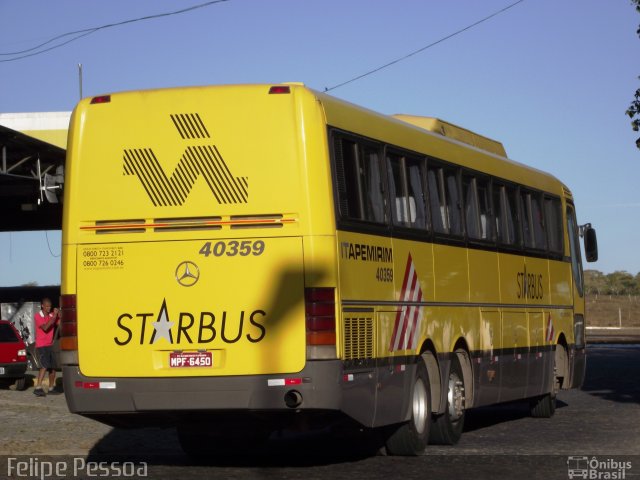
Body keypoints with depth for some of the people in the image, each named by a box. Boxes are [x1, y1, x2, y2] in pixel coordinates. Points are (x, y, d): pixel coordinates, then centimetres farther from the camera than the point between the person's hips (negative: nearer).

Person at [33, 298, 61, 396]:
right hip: (41, 345, -7)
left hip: (50, 345, 7)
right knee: (45, 365, -21)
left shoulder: (52, 315, 7)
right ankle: (38, 388, -27)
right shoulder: (38, 316, -8)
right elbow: (45, 327, -22)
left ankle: (51, 388, 23)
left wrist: (58, 314, -16)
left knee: (53, 367, 11)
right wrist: (54, 316, -22)